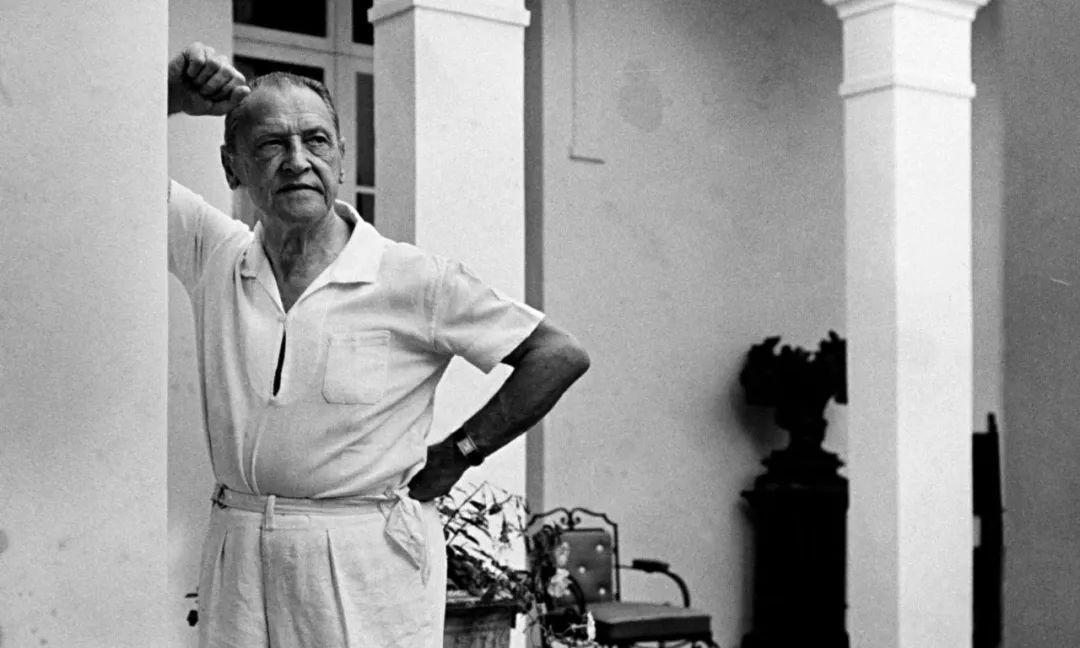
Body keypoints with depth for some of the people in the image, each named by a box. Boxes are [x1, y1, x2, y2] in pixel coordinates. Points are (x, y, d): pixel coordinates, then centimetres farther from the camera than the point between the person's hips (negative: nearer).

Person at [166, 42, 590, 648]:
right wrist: (173, 95, -7)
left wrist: (456, 453, -2)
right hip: (238, 560, 4)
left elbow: (561, 355, -6)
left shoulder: (413, 279, -8)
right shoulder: (214, 256, 4)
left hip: (370, 567, -3)